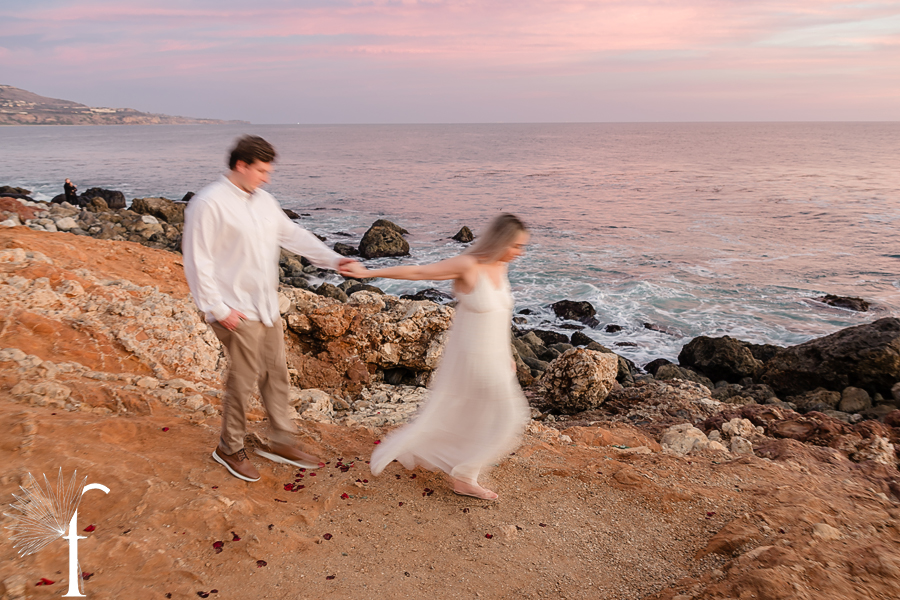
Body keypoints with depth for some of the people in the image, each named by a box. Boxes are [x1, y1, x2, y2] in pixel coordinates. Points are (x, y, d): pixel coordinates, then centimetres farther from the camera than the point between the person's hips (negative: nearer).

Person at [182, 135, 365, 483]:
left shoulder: (263, 201, 9)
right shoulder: (209, 204, -15)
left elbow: (293, 235, 11)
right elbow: (198, 261, -16)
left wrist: (333, 260, 0)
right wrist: (218, 309, -17)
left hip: (267, 307, 8)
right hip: (238, 311, -8)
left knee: (276, 374, 14)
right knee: (243, 380, 1)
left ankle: (281, 442, 29)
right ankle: (229, 449, 23)